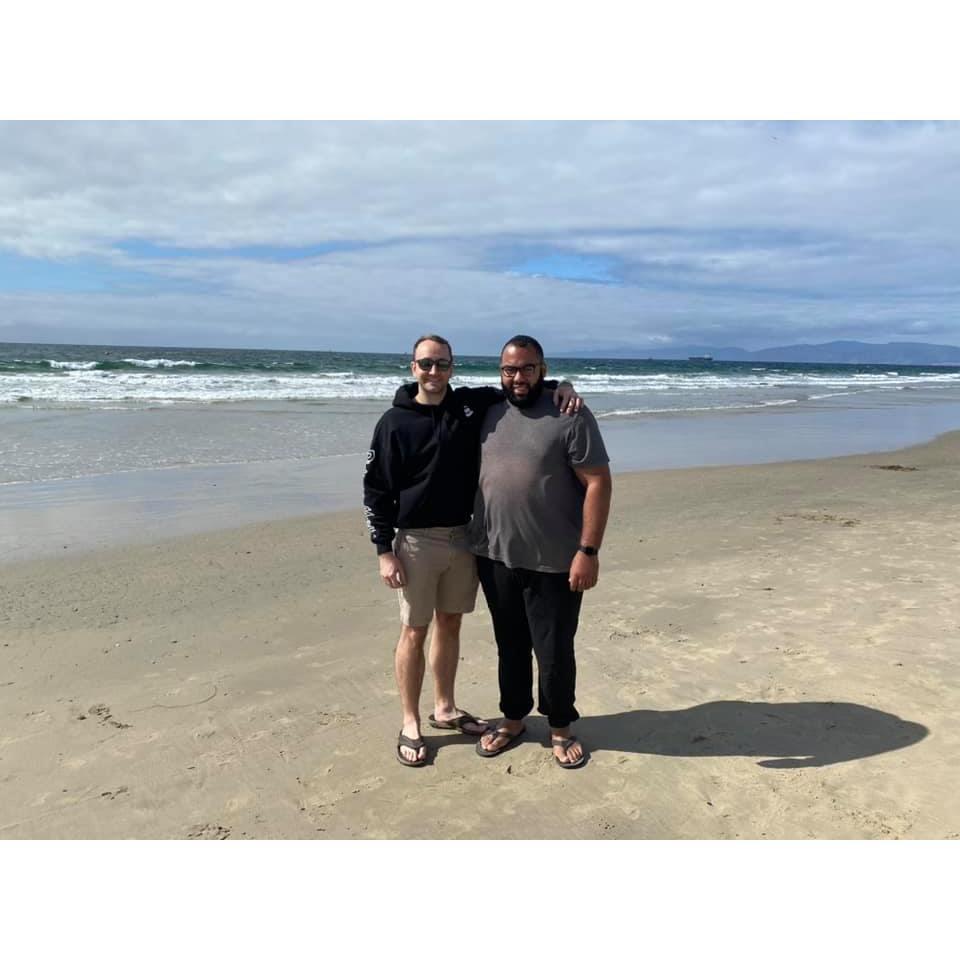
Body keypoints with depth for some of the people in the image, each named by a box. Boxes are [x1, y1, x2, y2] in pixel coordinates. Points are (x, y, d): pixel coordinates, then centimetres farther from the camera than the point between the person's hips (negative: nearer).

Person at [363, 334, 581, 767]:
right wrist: (384, 550, -10)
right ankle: (410, 724, 19)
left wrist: (560, 385, -6)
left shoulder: (473, 404, 2)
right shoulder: (395, 422, -7)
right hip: (417, 540, -4)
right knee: (414, 631, 4)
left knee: (450, 624, 15)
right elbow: (375, 490, -5)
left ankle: (445, 709, 32)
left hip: (464, 537, 4)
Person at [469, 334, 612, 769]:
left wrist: (588, 551, -18)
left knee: (554, 650, 7)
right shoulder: (490, 414, 8)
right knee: (509, 645, 18)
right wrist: (474, 539, 13)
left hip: (553, 562, -5)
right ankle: (513, 717, 36)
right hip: (494, 556, 5)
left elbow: (597, 483, -13)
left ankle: (560, 727, 28)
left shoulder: (571, 417, -10)